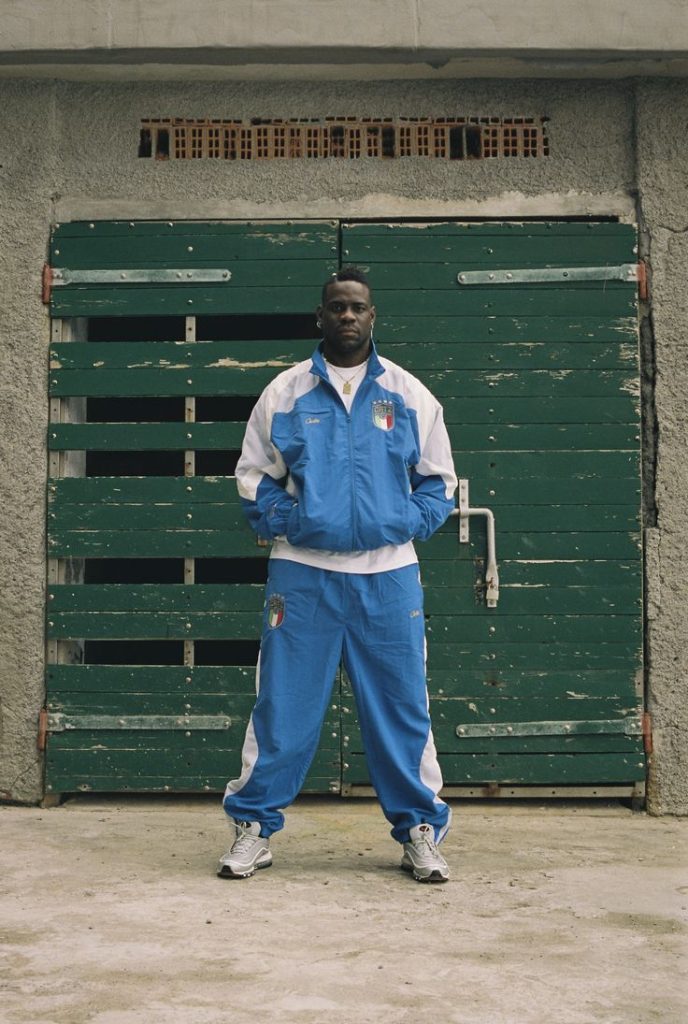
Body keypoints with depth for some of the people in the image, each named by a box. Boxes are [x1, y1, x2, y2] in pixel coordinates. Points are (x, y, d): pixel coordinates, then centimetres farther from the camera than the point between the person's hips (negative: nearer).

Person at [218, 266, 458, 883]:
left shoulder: (409, 395, 7)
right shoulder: (285, 393, 5)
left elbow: (438, 478, 14)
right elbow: (254, 474, 12)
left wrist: (411, 524, 0)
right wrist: (281, 523, -1)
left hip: (388, 576, 1)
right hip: (302, 575, 0)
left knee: (402, 709, 5)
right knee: (283, 707, 4)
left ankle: (420, 832, 19)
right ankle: (254, 828, 18)